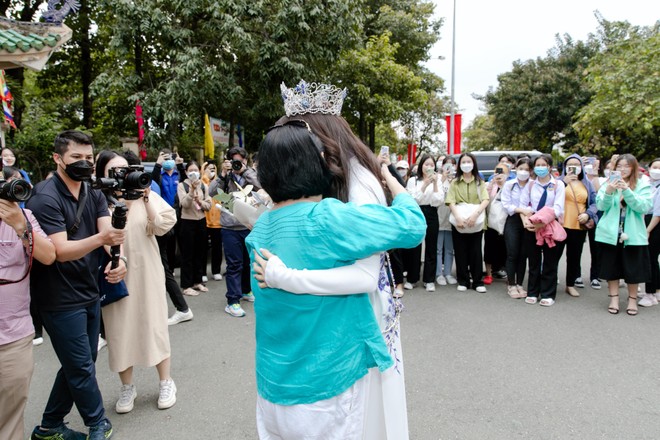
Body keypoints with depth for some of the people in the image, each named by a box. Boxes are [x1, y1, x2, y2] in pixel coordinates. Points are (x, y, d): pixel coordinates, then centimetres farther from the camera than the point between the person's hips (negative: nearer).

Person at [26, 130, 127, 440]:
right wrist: (101, 238, -42)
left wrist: (116, 259, -31)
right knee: (82, 367, 5)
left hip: (89, 293, 7)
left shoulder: (94, 195, 4)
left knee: (79, 365, 18)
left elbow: (108, 231, -10)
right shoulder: (45, 198, -17)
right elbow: (60, 250, -24)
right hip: (60, 299, -7)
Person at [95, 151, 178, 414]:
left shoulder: (146, 196, 0)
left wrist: (145, 198, -18)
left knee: (153, 325, 7)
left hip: (146, 273, 0)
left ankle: (166, 382, 23)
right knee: (120, 330, 8)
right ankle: (127, 387, 27)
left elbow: (163, 225, -11)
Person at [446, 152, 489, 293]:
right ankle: (463, 281, 14)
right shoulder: (455, 182, 6)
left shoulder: (480, 182, 7)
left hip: (476, 221, 0)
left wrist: (475, 214, -23)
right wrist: (458, 217, -21)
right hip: (459, 221, 0)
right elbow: (451, 202, -5)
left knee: (476, 252, 3)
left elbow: (485, 200, -6)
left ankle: (478, 281, 11)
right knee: (460, 252, 4)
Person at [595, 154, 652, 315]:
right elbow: (601, 206, -4)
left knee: (633, 268, 7)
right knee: (611, 266, 7)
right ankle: (614, 298, 18)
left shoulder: (643, 185, 1)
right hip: (610, 233, 1)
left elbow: (645, 206, -12)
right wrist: (608, 192, -22)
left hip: (633, 234, -1)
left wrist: (627, 191, -23)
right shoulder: (608, 183, 5)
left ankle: (632, 299, 22)